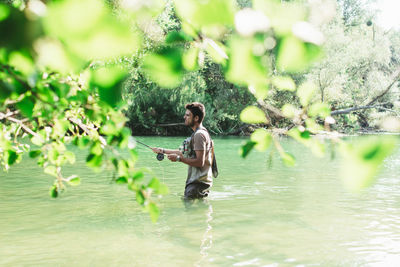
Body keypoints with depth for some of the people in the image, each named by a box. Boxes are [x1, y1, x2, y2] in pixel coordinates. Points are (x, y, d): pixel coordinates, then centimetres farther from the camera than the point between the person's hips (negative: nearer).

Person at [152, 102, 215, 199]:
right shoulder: (197, 133, 17)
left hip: (199, 183, -10)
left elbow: (200, 162, -23)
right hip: (196, 181, 10)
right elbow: (184, 152, 26)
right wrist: (163, 151, 28)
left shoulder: (199, 135, -16)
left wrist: (179, 159, -18)